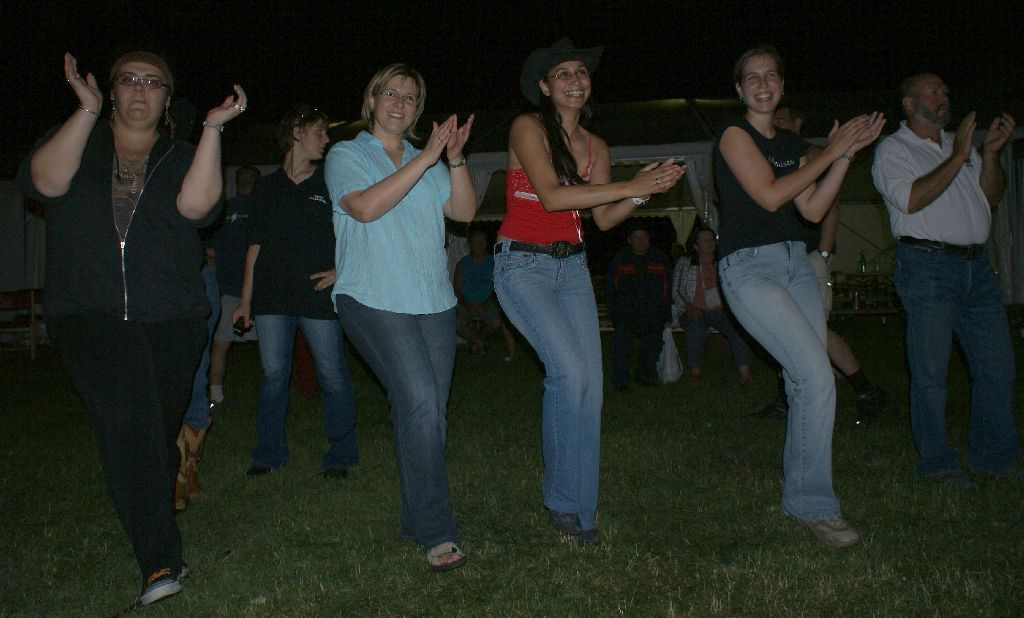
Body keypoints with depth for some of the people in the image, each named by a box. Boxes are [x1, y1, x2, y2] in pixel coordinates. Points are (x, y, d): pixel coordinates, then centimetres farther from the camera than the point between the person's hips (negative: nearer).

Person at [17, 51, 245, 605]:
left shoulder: (181, 158, 13)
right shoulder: (79, 141, 13)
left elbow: (196, 205, -10)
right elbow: (47, 181, -10)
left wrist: (213, 128, -15)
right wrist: (88, 108, -12)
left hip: (171, 320, 2)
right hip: (89, 315, -2)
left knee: (159, 433, 9)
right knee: (129, 420, -23)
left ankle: (158, 551, 31)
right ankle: (160, 562, -21)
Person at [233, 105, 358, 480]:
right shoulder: (267, 187, 13)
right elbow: (255, 244, 13)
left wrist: (342, 270, -7)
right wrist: (246, 298, 9)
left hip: (319, 295, -2)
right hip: (273, 295, 2)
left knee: (332, 375, -1)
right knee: (273, 374, 4)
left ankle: (340, 455, 11)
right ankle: (269, 453, 18)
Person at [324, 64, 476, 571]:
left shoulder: (429, 163, 19)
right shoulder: (346, 155, 5)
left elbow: (465, 211, 7)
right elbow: (365, 207, -14)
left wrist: (455, 159, -8)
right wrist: (425, 158, -16)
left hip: (434, 301, 5)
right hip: (375, 300, -5)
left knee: (430, 411, 4)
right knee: (418, 399, -19)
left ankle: (416, 522, 17)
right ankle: (435, 533, -11)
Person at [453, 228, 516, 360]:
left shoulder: (493, 262, 4)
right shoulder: (462, 264, 6)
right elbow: (457, 289, 1)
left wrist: (485, 304, -17)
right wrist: (468, 305, -16)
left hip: (488, 304, -1)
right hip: (467, 304, 1)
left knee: (496, 323, -30)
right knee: (456, 324, -28)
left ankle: (478, 339, 6)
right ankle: (478, 341, 4)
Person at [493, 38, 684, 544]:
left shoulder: (595, 147, 12)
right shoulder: (528, 128, -6)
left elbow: (604, 218, 8)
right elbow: (551, 196, -20)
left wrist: (646, 190, -9)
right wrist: (630, 186, -20)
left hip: (572, 265, 6)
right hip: (523, 261, -6)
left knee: (590, 384, -4)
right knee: (570, 369, -21)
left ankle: (580, 506, 10)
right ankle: (559, 498, -3)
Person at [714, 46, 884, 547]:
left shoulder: (792, 144, 18)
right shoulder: (734, 134, -3)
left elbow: (812, 210, 10)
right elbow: (769, 196, -15)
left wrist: (847, 153, 4)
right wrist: (829, 152, -8)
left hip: (796, 262, 7)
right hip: (749, 266, -7)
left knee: (807, 384, 5)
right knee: (817, 377, -18)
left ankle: (798, 496, 22)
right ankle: (814, 504, -7)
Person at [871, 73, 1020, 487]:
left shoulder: (959, 144, 21)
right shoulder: (893, 149, 2)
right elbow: (912, 199, -15)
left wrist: (990, 153, 2)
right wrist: (957, 158, -13)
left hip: (975, 265, 7)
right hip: (927, 264, -6)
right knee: (930, 370, -4)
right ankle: (936, 461, 7)